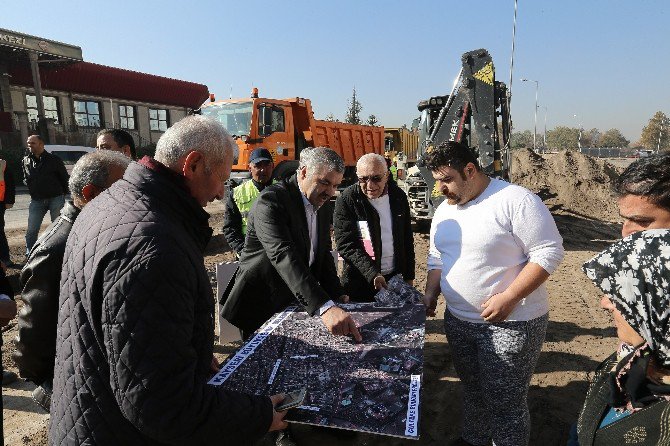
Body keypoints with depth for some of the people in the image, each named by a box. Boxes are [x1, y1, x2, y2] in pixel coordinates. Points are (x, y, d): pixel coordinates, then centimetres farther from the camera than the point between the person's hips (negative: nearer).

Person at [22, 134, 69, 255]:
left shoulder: (54, 160, -3)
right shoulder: (26, 161, 9)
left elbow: (64, 177, 3)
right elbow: (25, 179, 22)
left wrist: (62, 193, 5)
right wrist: (32, 191, 13)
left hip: (56, 199, -3)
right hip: (36, 200, 4)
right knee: (31, 230, 3)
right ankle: (29, 254, 14)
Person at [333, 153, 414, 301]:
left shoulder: (399, 196, 0)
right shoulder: (346, 200, -13)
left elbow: (407, 239, 8)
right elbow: (346, 245, -17)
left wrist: (409, 276, 9)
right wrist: (372, 274, -26)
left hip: (395, 277, 4)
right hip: (359, 282, -3)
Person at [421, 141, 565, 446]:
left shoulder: (515, 200, -17)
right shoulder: (444, 210, 7)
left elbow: (549, 252, -18)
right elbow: (436, 258, 16)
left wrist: (508, 297, -24)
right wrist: (430, 294, 3)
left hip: (511, 323, -7)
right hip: (458, 321, 7)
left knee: (505, 403, 4)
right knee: (472, 390, 23)